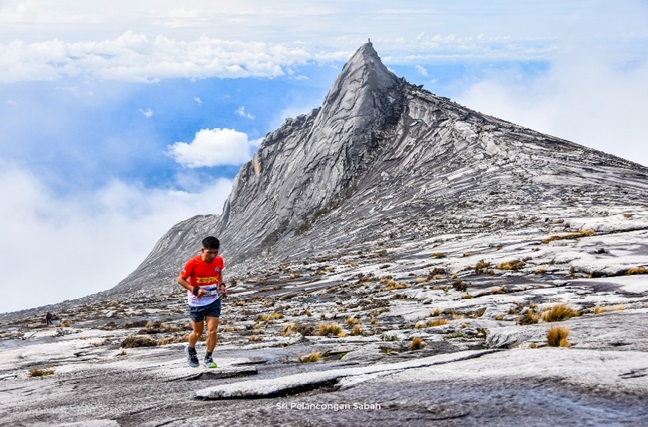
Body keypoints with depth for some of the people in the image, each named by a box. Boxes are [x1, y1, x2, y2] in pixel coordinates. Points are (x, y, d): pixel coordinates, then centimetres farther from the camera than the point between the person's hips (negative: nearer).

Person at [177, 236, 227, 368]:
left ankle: (208, 358, 16)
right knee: (198, 332, 12)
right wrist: (195, 290, -24)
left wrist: (221, 285, -4)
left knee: (212, 331, -5)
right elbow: (180, 279, -12)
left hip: (214, 301, 2)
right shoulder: (193, 263, -21)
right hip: (196, 303, -2)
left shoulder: (219, 260, -9)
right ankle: (190, 350, 44)